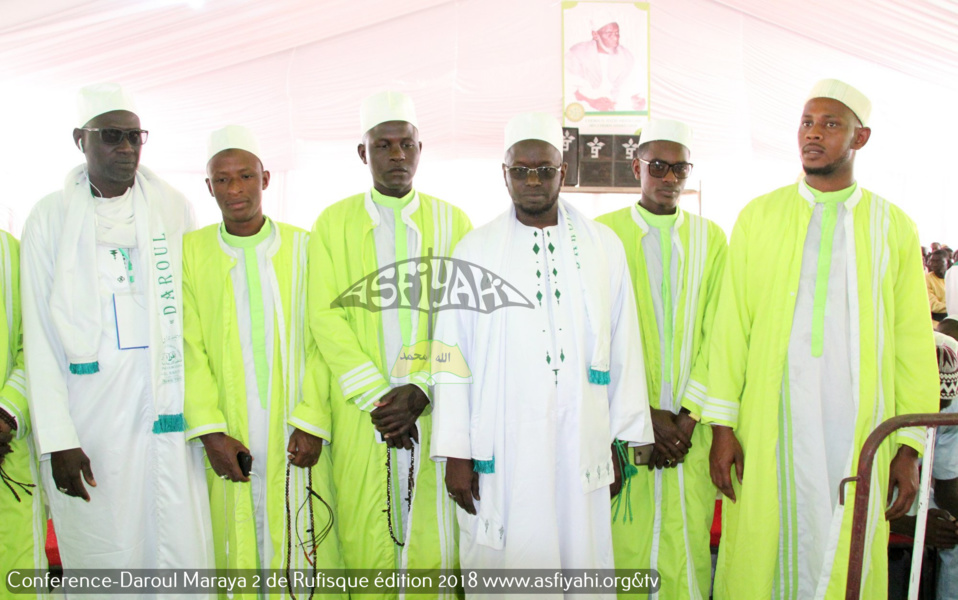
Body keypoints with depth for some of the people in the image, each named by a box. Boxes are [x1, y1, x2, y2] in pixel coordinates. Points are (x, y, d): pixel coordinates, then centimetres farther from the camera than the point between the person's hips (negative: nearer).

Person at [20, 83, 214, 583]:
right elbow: (39, 339, 2)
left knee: (184, 555, 1)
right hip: (91, 423, -1)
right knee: (105, 559, 2)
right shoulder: (50, 218, 5)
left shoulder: (172, 208, 10)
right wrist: (57, 439, -7)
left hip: (171, 414, 1)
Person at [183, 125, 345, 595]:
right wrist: (210, 431, -8)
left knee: (300, 546, 1)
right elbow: (189, 348, 0)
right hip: (227, 435, 0)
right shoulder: (191, 250, 6)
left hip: (294, 433, 0)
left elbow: (320, 341, 0)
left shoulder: (302, 248, 5)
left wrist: (312, 422, -9)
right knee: (233, 545, 3)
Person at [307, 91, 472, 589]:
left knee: (433, 530, 1)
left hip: (433, 406, 0)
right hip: (360, 411, 0)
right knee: (366, 533, 2)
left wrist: (422, 388, -12)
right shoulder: (334, 223, 8)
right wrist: (375, 397, -10)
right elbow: (325, 317, -1)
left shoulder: (452, 222, 9)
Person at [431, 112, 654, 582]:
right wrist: (455, 453, -3)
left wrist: (620, 441, 7)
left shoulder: (604, 246, 9)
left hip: (582, 445, 2)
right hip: (502, 451, -1)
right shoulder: (475, 251, 5)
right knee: (504, 564, 2)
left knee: (583, 558, 5)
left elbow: (624, 348, 9)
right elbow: (452, 357, 2)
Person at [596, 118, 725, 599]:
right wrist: (646, 414, -9)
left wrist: (688, 415, -5)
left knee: (689, 543, 3)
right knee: (627, 539, 0)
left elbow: (717, 332, 5)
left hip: (690, 421, 2)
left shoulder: (710, 238, 11)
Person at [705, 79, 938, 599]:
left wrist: (910, 446, 1)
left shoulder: (893, 227, 8)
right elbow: (730, 324, 3)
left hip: (859, 423, 1)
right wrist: (722, 424, -3)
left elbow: (913, 341, 7)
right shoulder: (759, 217, 7)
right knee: (762, 554, 2)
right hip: (769, 424, 0)